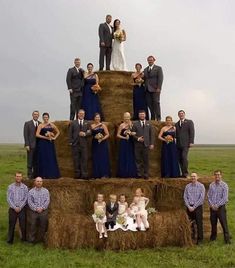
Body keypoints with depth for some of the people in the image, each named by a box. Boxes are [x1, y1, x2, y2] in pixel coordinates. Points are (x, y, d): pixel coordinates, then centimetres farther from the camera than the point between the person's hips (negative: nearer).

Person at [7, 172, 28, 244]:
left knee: (23, 225, 2)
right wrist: (15, 207, -10)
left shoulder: (25, 187, 1)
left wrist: (20, 207, -9)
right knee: (11, 225, 3)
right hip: (12, 209, 0)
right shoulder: (10, 187, 2)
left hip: (22, 209, 0)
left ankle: (24, 238, 16)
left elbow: (25, 199, -1)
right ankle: (10, 240, 12)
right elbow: (9, 199, -2)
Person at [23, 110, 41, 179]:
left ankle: (35, 175, 12)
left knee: (36, 161, 6)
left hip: (38, 145, 4)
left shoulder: (41, 124, 12)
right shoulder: (27, 123, 2)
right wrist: (27, 145, -11)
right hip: (31, 145, -4)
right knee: (30, 161, -2)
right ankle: (30, 175, 3)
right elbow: (26, 135, -3)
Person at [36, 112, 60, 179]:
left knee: (51, 158, 2)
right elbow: (37, 134, -9)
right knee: (43, 158, -2)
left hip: (50, 143, 3)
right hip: (42, 143, -3)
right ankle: (44, 174, 3)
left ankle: (52, 174, 10)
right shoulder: (40, 125, 0)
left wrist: (54, 138, 5)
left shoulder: (52, 125, 9)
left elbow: (58, 132, 20)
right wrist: (45, 137, -13)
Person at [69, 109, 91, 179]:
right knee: (76, 160, 2)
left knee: (84, 159, -3)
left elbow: (90, 133, 7)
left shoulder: (87, 123, 13)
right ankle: (77, 174, 7)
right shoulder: (73, 123, 10)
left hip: (84, 144, 0)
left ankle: (84, 174, -1)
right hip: (75, 144, 0)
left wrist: (85, 134, -13)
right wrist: (71, 142, -3)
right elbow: (70, 133, 6)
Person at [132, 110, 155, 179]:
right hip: (138, 144, 0)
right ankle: (139, 173, 9)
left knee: (146, 160, 2)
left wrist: (152, 144, -1)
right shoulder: (135, 124, 8)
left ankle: (146, 174, 9)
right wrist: (138, 138, -12)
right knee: (138, 160, 1)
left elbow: (152, 134, 7)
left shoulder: (149, 124, 10)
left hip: (146, 144, 0)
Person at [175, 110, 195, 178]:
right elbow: (176, 134, 18)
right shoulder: (176, 124, 19)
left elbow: (192, 132, -1)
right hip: (178, 144, 5)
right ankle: (183, 172, 8)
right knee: (180, 159, 2)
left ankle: (185, 173, -10)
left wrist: (191, 142, -10)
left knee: (184, 157, -16)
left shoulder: (189, 122, 6)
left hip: (185, 144, -5)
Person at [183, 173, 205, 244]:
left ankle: (199, 239, 6)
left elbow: (201, 198, -8)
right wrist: (189, 206, -6)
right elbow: (185, 197, 6)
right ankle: (191, 238, 17)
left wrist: (194, 207, -11)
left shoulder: (201, 186, -2)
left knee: (199, 223, -2)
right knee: (190, 224, 7)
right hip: (189, 207, 3)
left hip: (198, 207, -3)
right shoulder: (187, 186, 7)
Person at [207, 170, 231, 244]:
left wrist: (217, 205, -13)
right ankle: (213, 237, 24)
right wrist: (211, 205, -6)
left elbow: (225, 198, -10)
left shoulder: (224, 185, -5)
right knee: (213, 223, 11)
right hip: (212, 207, 4)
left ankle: (227, 239, -1)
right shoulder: (211, 185, 7)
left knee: (224, 223, -5)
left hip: (221, 207, -4)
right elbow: (208, 196, 7)